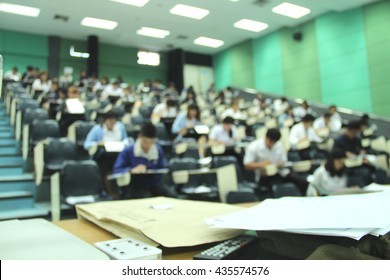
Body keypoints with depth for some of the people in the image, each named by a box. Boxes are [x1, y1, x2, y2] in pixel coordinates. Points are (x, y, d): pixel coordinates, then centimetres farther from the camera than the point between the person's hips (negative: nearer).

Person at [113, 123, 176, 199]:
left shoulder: (158, 150, 8)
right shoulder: (128, 151, -3)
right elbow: (116, 170, -4)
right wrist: (132, 170, -22)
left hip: (155, 185, 4)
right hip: (135, 186, -4)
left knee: (171, 196, -24)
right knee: (146, 198, -37)